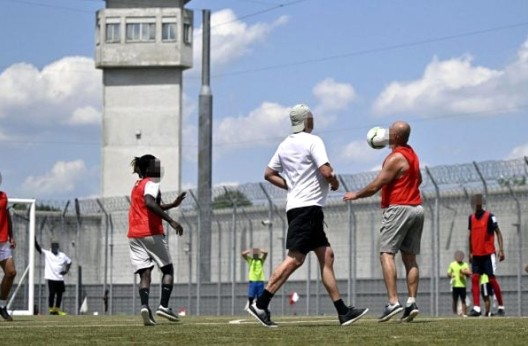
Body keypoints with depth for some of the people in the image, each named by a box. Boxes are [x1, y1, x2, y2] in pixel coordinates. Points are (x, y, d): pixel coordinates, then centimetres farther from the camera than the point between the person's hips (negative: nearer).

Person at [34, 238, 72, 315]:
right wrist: (35, 240, -24)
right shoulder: (47, 254, 0)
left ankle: (57, 309, 18)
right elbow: (38, 248, -10)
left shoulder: (62, 255, 10)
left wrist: (66, 270, 5)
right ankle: (51, 309, 0)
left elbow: (69, 262, 21)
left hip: (60, 278, 4)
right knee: (52, 293, -8)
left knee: (59, 294, 7)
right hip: (51, 277, -4)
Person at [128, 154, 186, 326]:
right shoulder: (152, 183, -5)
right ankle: (163, 306, -8)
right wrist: (171, 221, -28)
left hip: (134, 236, 7)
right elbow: (150, 203, -25)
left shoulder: (137, 185, 22)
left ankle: (144, 306, -24)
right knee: (168, 269, 6)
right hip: (151, 233, -7)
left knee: (144, 273, -1)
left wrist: (172, 205, 36)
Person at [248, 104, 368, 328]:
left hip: (295, 206, 9)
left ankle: (343, 311, 7)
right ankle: (260, 305, -16)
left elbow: (269, 174, 20)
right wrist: (335, 183, 2)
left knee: (326, 256, 8)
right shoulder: (312, 141, -9)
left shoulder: (285, 145, 15)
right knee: (295, 259, -13)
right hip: (308, 206, -9)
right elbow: (326, 172, -18)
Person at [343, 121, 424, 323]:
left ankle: (393, 302, -21)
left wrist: (356, 195, 1)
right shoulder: (412, 155, 15)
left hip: (398, 208, -9)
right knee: (410, 257, 6)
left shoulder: (395, 158, -12)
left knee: (386, 254, -9)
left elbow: (375, 186, -12)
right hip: (416, 208, 9)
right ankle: (411, 302, -3)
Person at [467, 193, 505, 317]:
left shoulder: (489, 216, -7)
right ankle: (476, 308, -9)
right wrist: (470, 252, 17)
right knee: (475, 278, -5)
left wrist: (501, 250, -15)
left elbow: (498, 233, -8)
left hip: (488, 254, -5)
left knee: (492, 279, -3)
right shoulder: (471, 218, 10)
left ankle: (501, 307, 8)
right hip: (476, 255, 5)